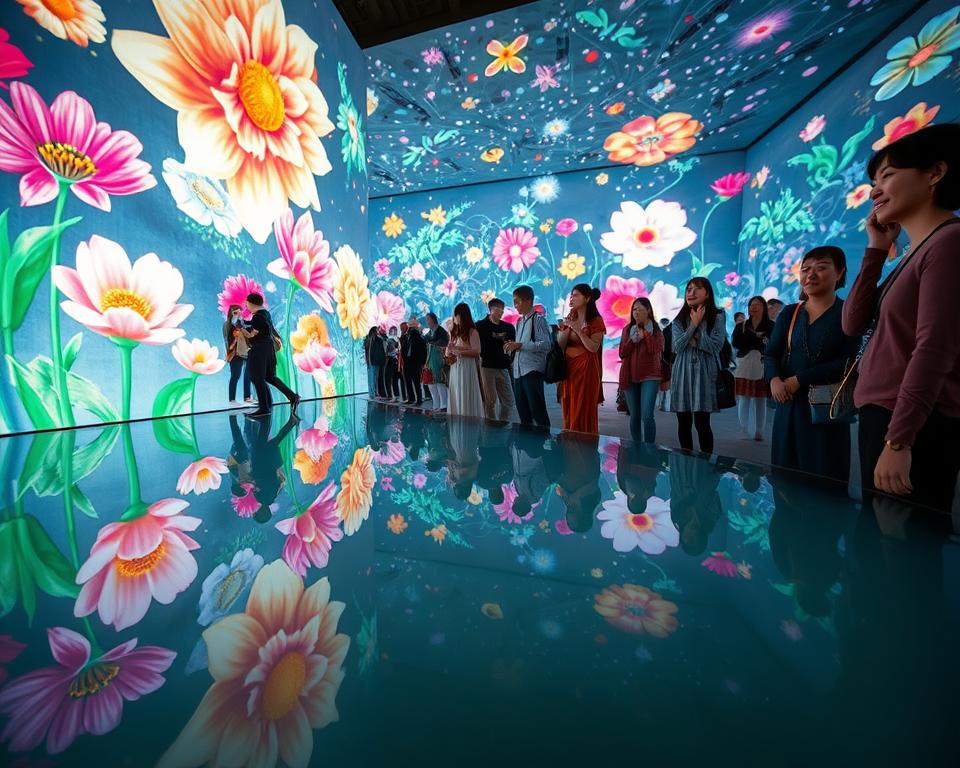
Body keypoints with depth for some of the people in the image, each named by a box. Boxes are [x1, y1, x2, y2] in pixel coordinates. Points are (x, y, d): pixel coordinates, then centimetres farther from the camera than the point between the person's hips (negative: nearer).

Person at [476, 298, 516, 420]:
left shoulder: (508, 327, 13)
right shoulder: (481, 326, 3)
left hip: (503, 367, 4)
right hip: (486, 366, -4)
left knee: (508, 400, 4)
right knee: (490, 401, -2)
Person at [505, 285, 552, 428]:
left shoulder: (538, 319, -6)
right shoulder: (519, 321, 18)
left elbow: (546, 344, -15)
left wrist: (520, 345, -18)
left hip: (532, 371, -8)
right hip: (518, 372, 8)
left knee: (538, 411, -4)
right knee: (523, 413, 13)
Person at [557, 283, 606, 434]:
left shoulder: (596, 321, -3)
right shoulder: (569, 319, 13)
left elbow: (594, 348, -13)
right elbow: (560, 345, 7)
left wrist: (578, 330, -18)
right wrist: (566, 327, -8)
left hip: (586, 369, -5)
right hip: (568, 368, 5)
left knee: (584, 411, -3)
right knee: (569, 411, 7)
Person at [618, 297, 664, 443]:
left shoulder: (656, 330, 2)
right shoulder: (627, 329, 8)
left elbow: (655, 350, -14)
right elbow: (622, 353, 1)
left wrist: (645, 331, -13)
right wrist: (634, 338, -12)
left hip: (649, 377, -3)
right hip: (630, 377, 3)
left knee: (647, 416, -14)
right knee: (634, 416, 9)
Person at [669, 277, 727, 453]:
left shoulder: (717, 317, 2)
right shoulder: (679, 319, 9)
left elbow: (715, 347, -10)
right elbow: (677, 346, -5)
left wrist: (698, 326, -9)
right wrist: (693, 325, -9)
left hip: (705, 375, -3)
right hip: (682, 375, 3)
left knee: (702, 422, -5)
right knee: (683, 423, 6)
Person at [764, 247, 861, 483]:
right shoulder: (789, 313, 8)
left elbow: (849, 362, -10)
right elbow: (770, 354, 4)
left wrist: (800, 379, -16)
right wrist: (774, 379, -16)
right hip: (789, 404, 3)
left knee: (825, 480, 4)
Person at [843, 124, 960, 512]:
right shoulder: (915, 253, 15)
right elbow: (853, 323, 9)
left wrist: (898, 440, -23)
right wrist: (876, 251, 7)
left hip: (915, 427, -9)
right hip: (884, 414, 9)